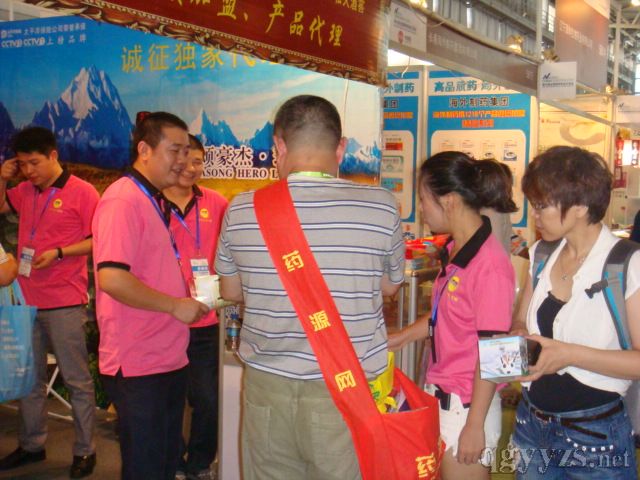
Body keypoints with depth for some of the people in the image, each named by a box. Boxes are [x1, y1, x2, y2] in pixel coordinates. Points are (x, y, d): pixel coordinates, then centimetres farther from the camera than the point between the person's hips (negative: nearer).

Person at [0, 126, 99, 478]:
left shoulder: (81, 192, -8)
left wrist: (58, 252, -18)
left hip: (64, 303, -7)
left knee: (77, 380, 1)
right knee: (29, 377, 17)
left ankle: (85, 450, 12)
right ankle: (31, 445, 31)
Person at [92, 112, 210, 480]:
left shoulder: (157, 201, 15)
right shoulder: (124, 200, -17)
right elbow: (111, 278, -27)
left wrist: (192, 297, 10)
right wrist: (176, 305, -18)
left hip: (169, 356, 10)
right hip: (138, 364, -10)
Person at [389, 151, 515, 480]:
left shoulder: (489, 265, -23)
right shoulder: (454, 252, 4)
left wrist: (474, 425, -16)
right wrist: (398, 340, 18)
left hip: (467, 406, -8)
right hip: (440, 395, 8)